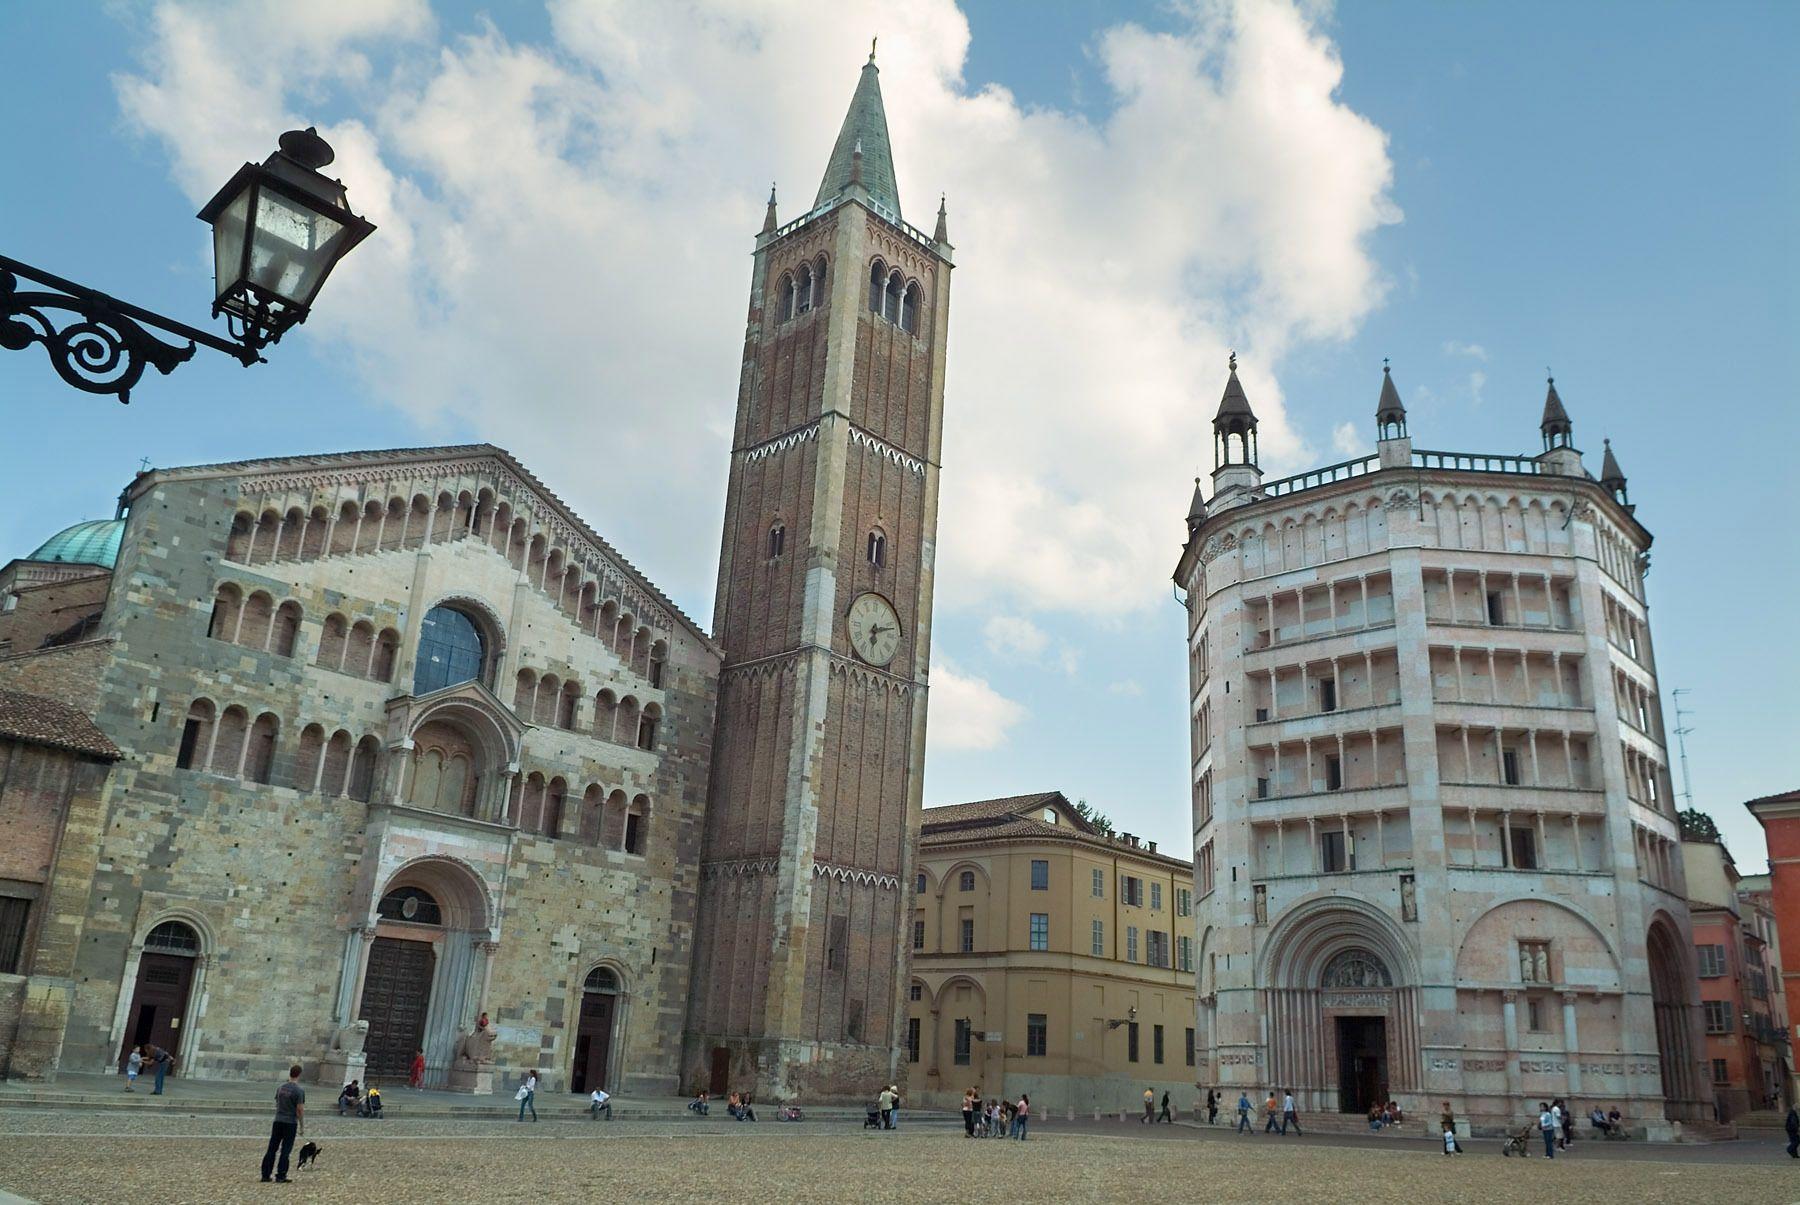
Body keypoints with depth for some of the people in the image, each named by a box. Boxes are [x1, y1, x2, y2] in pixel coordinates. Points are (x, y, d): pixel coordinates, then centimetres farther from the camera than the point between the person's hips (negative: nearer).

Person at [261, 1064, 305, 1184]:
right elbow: (300, 1110, -12)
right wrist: (302, 1126, -4)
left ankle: (265, 1175, 10)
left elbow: (276, 1105, 15)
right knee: (286, 1151, 1)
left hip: (278, 1121, 5)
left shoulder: (280, 1088, 6)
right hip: (290, 1123, -5)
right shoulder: (299, 1091, -12)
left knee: (272, 1148, 9)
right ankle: (280, 1176, 2)